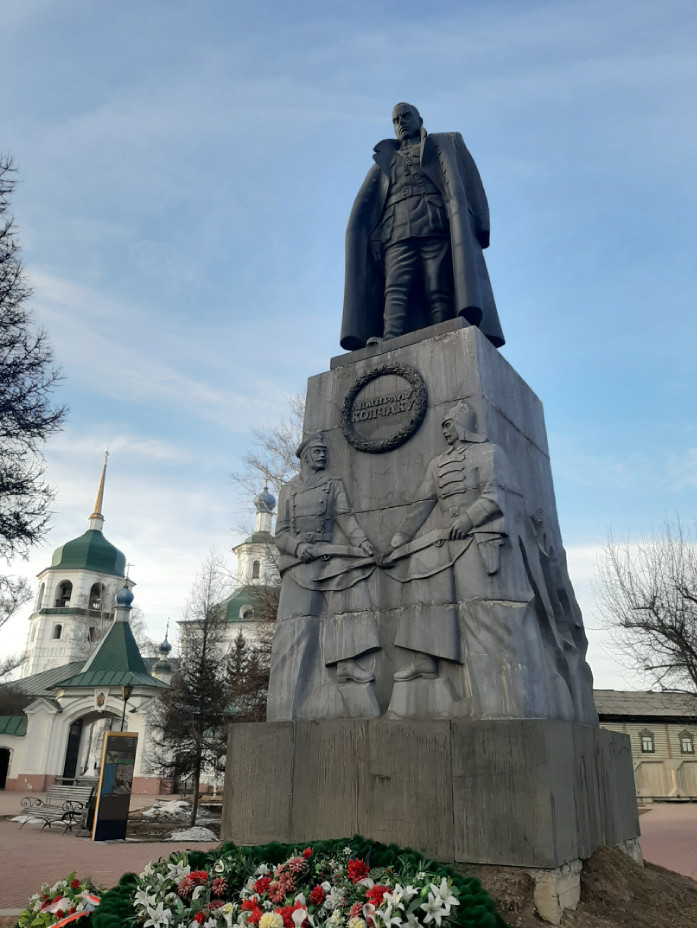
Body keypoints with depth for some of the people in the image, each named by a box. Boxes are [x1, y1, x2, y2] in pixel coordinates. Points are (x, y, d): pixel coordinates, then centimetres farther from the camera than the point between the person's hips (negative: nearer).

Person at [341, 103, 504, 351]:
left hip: (438, 228, -1)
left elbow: (469, 185, 15)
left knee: (439, 292, -19)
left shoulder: (446, 143, 31)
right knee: (396, 290, -22)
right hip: (398, 234, 1)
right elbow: (363, 213, 19)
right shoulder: (385, 160, 34)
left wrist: (480, 225, -3)